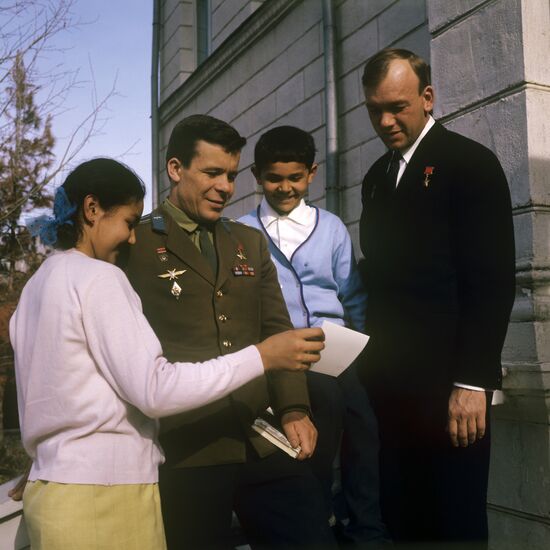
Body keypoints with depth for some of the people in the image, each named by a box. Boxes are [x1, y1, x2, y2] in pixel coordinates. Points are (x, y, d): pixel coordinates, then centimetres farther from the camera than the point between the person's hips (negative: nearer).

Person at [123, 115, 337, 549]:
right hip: (185, 450, -4)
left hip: (264, 442, 5)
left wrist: (294, 408, -1)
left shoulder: (251, 242, 16)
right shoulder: (135, 244, 0)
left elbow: (276, 331, 12)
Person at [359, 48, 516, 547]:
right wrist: (372, 364, 7)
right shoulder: (377, 177, 16)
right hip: (388, 382, 6)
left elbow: (493, 281, -11)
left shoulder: (471, 162, -4)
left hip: (447, 383, -6)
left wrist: (472, 382, -16)